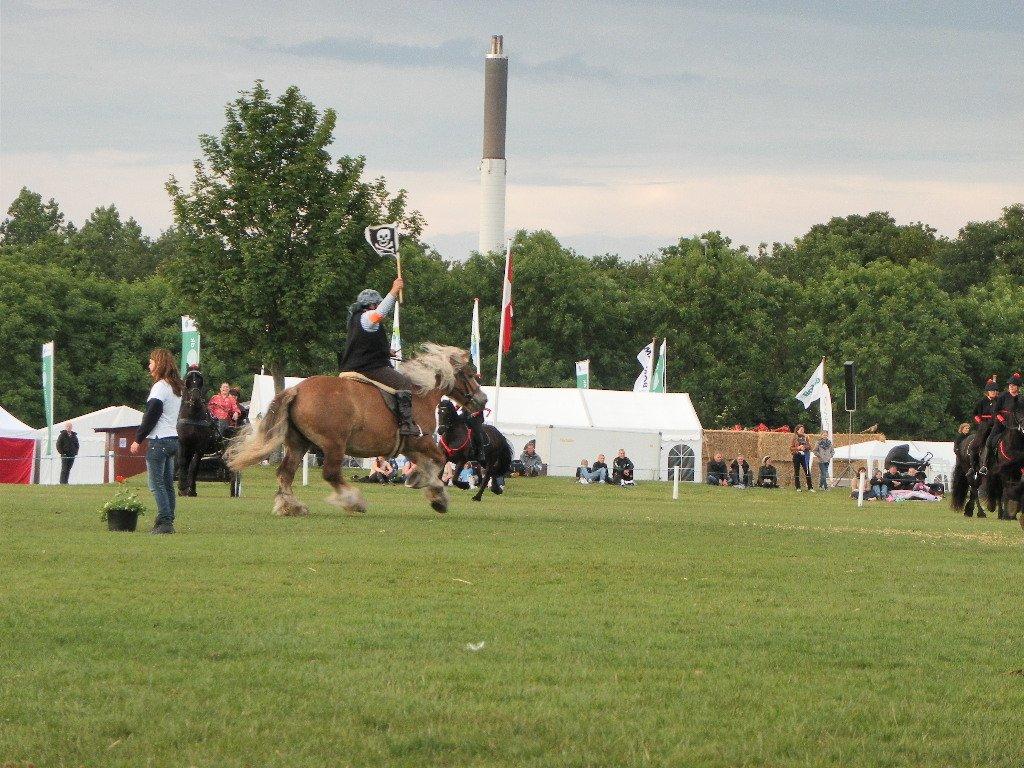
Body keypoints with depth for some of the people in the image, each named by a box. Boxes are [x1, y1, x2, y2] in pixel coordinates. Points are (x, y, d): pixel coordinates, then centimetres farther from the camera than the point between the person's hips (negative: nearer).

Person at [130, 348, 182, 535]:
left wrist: (138, 439, -9)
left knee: (157, 484, -9)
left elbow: (152, 415, -15)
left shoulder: (160, 387, -12)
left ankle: (164, 522, -15)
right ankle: (168, 522, 11)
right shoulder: (176, 387, 16)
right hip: (173, 438, 9)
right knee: (167, 484, 11)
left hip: (159, 441, -9)